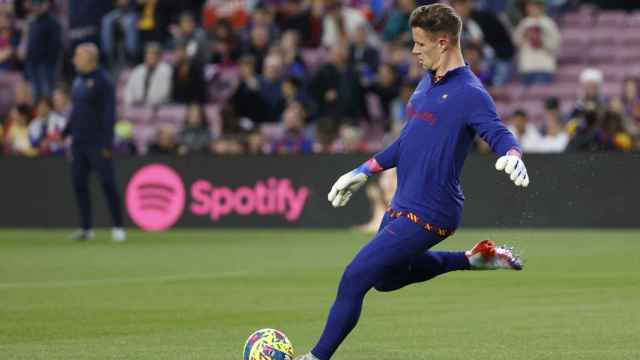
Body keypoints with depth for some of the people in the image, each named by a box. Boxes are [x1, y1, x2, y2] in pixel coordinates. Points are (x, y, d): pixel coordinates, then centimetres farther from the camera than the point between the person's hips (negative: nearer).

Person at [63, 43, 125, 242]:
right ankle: (86, 228, 13)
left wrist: (107, 144, -18)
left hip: (97, 143, -8)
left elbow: (109, 114, -14)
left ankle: (118, 227, -1)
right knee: (79, 184, 6)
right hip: (79, 142, 8)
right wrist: (65, 132, 15)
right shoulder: (78, 80, 15)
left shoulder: (103, 81, -10)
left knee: (108, 184, -6)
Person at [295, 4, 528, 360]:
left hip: (427, 215, -10)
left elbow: (498, 133, -28)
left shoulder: (469, 94, -15)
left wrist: (511, 155, -51)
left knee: (355, 278, -12)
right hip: (402, 205, 10)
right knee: (386, 277, 26)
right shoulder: (428, 82, 12)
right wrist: (363, 172, 24)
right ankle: (475, 258, 29)